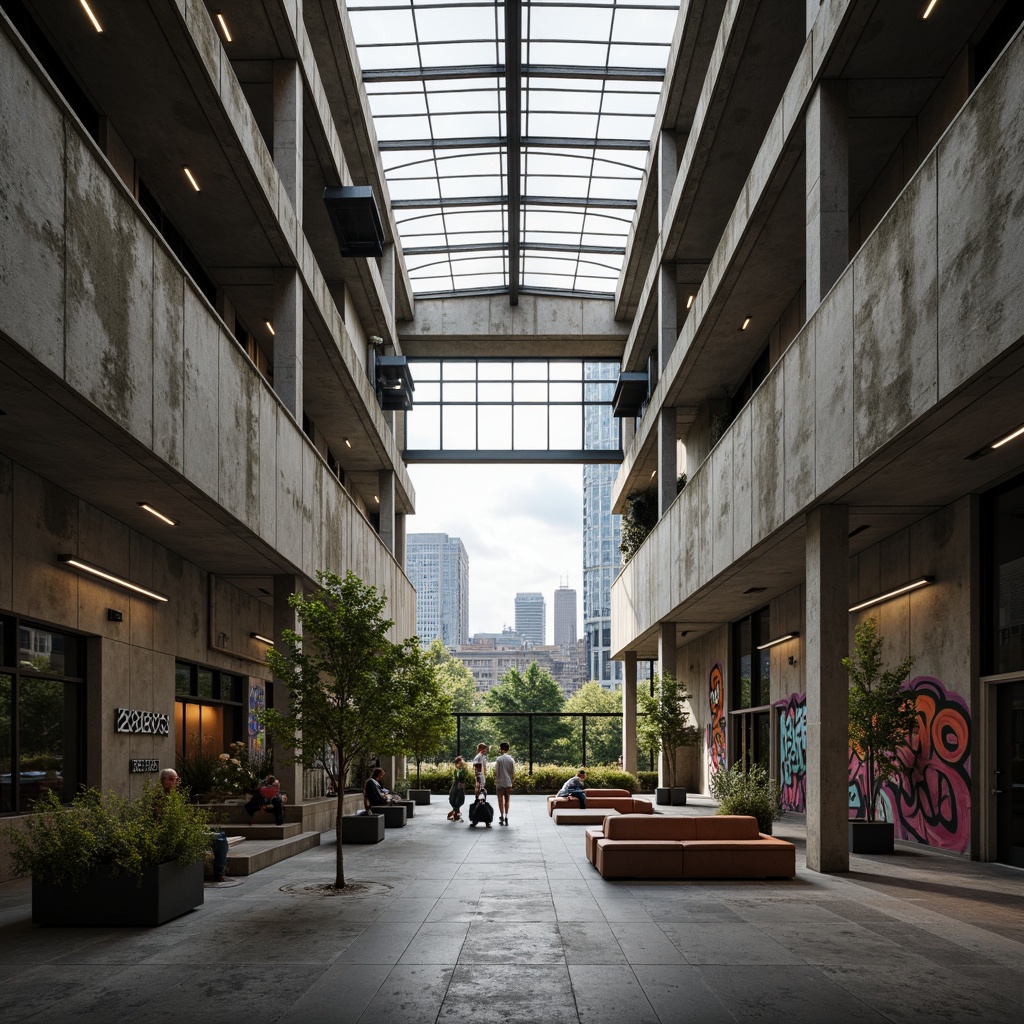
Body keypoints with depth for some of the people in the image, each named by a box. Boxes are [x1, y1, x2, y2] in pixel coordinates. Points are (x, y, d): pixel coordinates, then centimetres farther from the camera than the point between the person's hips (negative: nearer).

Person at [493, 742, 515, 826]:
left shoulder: (499, 759, -9)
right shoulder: (511, 760, -2)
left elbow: (496, 772, -8)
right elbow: (513, 773, -1)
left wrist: (495, 781, 4)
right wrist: (511, 781, 11)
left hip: (500, 783, -2)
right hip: (508, 783, 2)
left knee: (500, 800, 6)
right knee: (507, 800, 11)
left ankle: (502, 816, 2)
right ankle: (506, 817, 9)